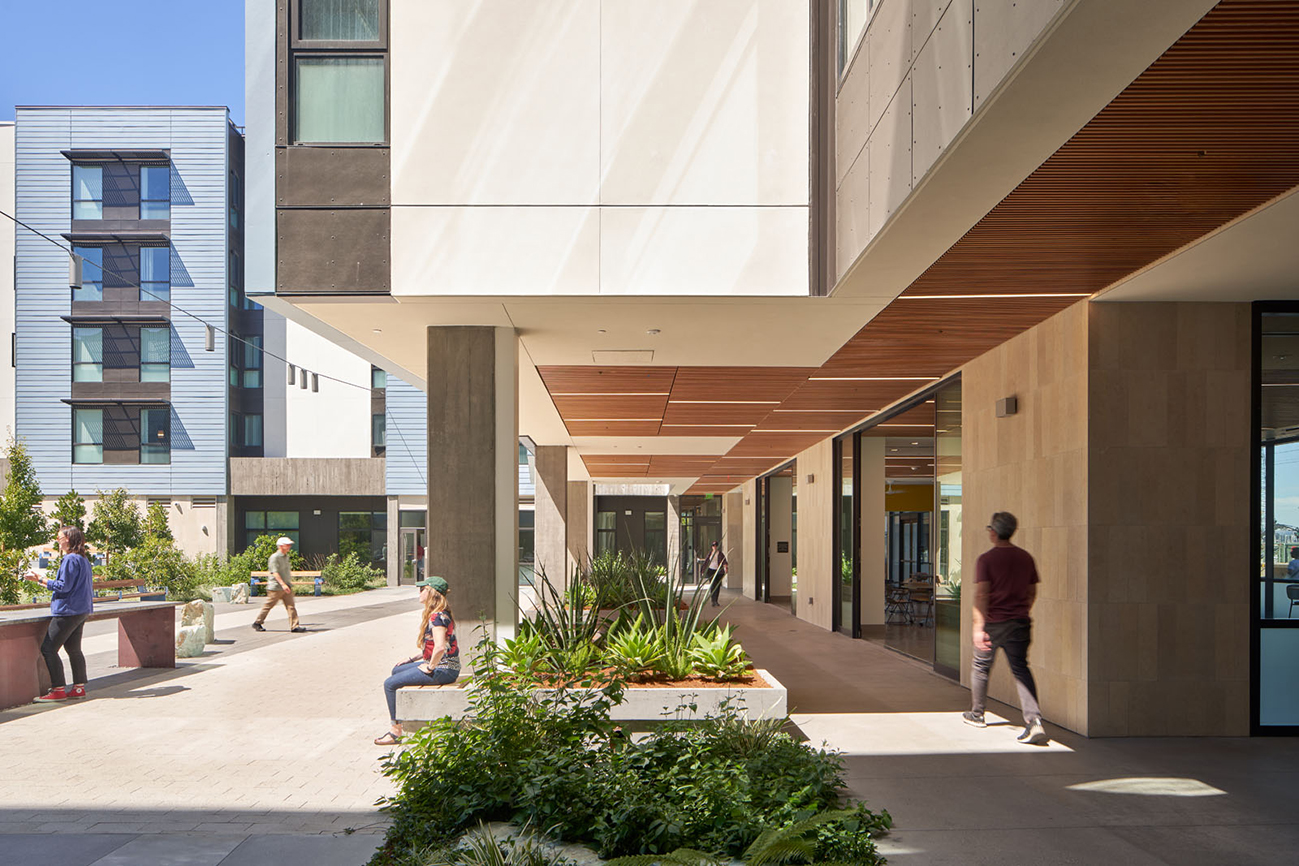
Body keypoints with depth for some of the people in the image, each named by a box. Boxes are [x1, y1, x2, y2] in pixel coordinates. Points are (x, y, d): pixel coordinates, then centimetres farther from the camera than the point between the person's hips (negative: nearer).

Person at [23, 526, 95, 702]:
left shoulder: (70, 559, -15)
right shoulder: (84, 559, 14)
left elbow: (63, 587, -18)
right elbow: (87, 586, 20)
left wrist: (41, 580, -12)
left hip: (68, 611, -10)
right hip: (82, 610, 10)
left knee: (48, 648, -5)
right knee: (73, 649, 14)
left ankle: (58, 689, -6)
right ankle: (79, 687, 15)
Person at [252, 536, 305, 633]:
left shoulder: (286, 556, 14)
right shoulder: (274, 557, -12)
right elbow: (275, 572, -20)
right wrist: (283, 584, -27)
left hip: (286, 586, 8)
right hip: (276, 587, -8)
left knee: (291, 606, -1)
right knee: (268, 605, 3)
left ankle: (294, 626, -3)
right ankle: (257, 623, 19)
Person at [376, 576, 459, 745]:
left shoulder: (437, 617, -20)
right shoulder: (432, 614, 13)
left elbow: (440, 647, -33)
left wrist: (429, 668, -19)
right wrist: (410, 659, 16)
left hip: (443, 670, -11)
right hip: (438, 665, 11)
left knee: (390, 684, -6)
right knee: (397, 670, 24)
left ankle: (396, 731, 2)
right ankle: (397, 720, 27)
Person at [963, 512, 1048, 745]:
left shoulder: (986, 559, -10)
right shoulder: (1026, 557, 5)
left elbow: (981, 595, -17)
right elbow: (1032, 592, 13)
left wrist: (979, 627, -18)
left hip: (993, 623, -3)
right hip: (1019, 623, 3)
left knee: (981, 667, 15)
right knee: (1021, 670, 4)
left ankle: (976, 715, 31)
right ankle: (1034, 720, -13)